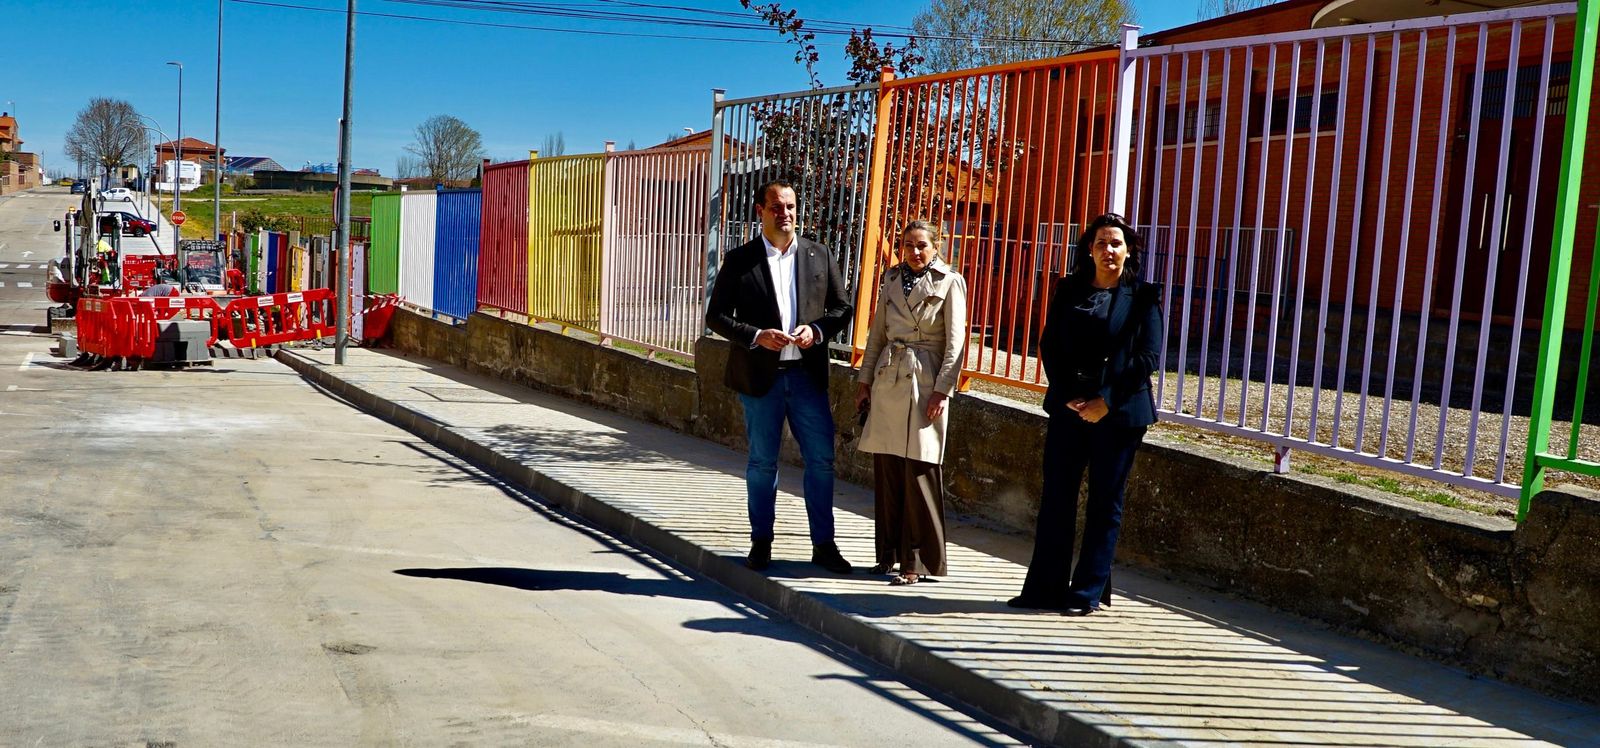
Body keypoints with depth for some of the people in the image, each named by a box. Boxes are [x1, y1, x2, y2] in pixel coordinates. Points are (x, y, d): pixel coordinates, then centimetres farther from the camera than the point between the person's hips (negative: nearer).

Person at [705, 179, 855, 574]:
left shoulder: (819, 256, 8)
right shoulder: (739, 260, 1)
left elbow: (841, 307, 11)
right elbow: (716, 315, 0)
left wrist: (816, 330, -9)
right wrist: (757, 336, -14)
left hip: (808, 374, 2)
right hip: (760, 376, -2)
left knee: (821, 460, 2)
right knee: (762, 463, 7)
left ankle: (823, 544, 13)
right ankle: (761, 542, 20)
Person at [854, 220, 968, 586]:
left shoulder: (949, 282, -1)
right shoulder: (892, 278, 13)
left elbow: (955, 341, -5)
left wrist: (942, 390, -12)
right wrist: (865, 381, 13)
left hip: (925, 383, -5)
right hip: (888, 380, 5)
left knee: (919, 472, -5)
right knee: (886, 471, 7)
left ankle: (919, 561, 2)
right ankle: (889, 553, 18)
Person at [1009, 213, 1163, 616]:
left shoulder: (1143, 296, 1)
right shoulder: (1068, 290, 9)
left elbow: (1148, 357, -6)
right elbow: (1049, 346, 6)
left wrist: (1106, 401, -13)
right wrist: (1069, 396, -7)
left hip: (1119, 412, -3)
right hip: (1068, 407, 3)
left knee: (1105, 503, 3)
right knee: (1056, 496, 3)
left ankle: (1088, 592, 11)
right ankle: (1045, 587, 10)